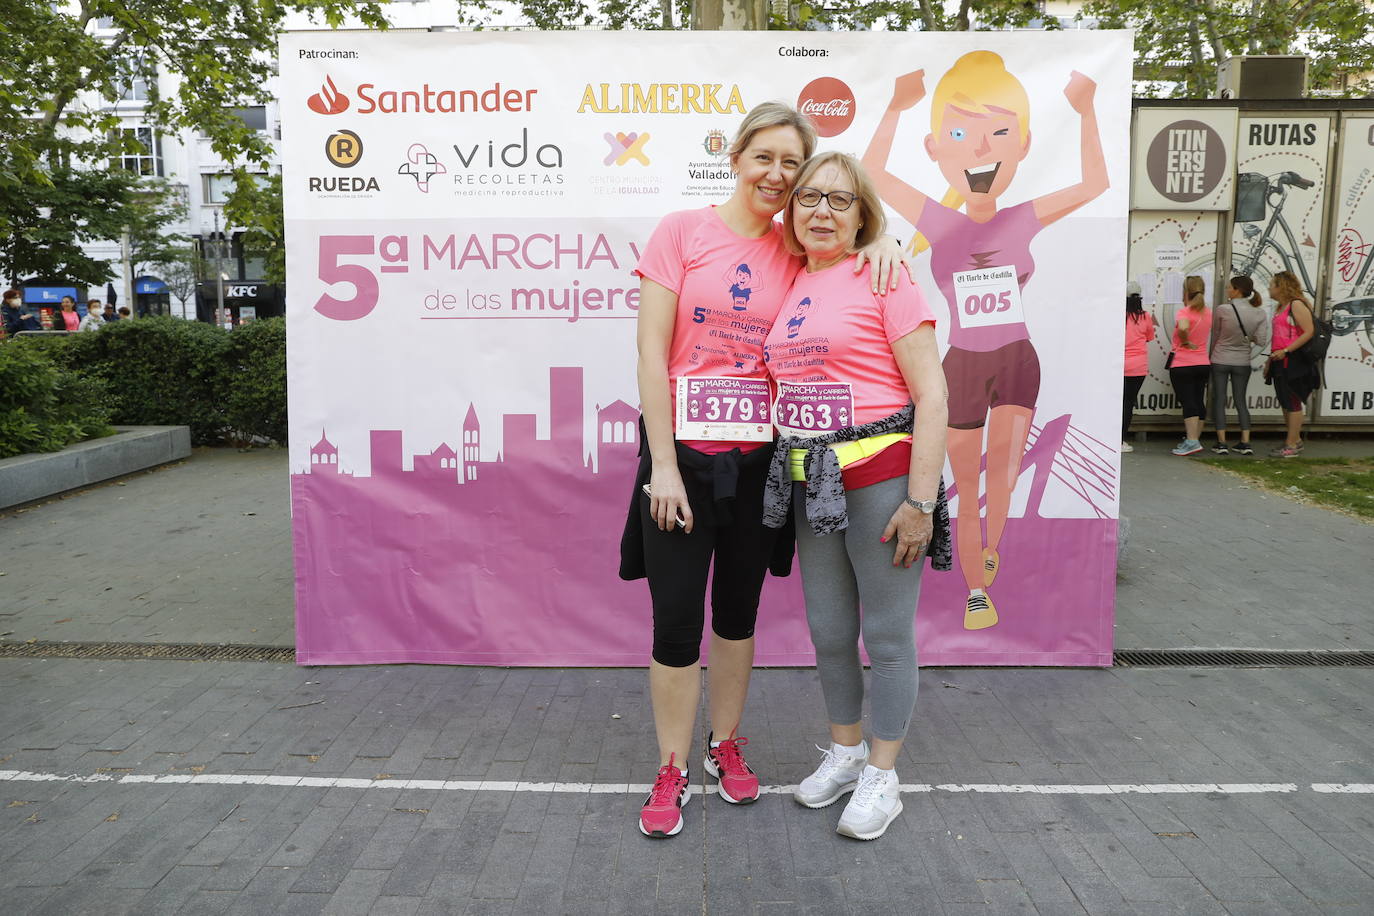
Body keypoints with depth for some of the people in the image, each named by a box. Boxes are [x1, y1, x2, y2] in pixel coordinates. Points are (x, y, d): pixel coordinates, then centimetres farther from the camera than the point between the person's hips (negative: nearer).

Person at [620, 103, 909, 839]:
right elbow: (652, 353, -8)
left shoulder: (796, 250, 5)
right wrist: (662, 466, -13)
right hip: (684, 451, -3)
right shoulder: (682, 232, -4)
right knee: (676, 616, 2)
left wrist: (885, 241, -5)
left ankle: (726, 745, 36)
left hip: (759, 456, 3)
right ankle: (672, 771, 21)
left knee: (738, 610, 16)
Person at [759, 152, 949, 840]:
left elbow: (932, 396, -11)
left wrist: (921, 500, -16)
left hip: (880, 475, -6)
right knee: (827, 631, 15)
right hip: (811, 482, 6)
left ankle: (882, 776, 22)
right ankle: (845, 751, 36)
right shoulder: (790, 285, 12)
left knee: (886, 633, 5)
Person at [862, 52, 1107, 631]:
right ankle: (976, 593, 19)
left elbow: (1094, 183, -1)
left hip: (1018, 361, 1)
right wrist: (896, 106, -14)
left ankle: (992, 545, 5)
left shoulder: (1024, 221, -3)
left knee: (1006, 462, -21)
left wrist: (1085, 112, -6)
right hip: (963, 366, -1)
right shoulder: (939, 224, -7)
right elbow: (872, 172, -7)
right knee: (968, 489, 6)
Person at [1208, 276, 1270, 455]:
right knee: (1240, 401, 12)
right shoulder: (1260, 313, -5)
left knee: (1219, 400, 5)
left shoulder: (1221, 311, -14)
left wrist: (1210, 356, 14)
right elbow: (1262, 341, -6)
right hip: (1242, 362, 3)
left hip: (1220, 361, -3)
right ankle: (1245, 443, 7)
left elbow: (1215, 337, -2)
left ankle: (1222, 443, 2)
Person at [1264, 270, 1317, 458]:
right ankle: (1295, 440, 25)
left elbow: (1309, 332, -19)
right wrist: (1270, 360, 20)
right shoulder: (1281, 308, 18)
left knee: (1293, 403, -5)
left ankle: (1292, 446, -2)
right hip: (1280, 362, 10)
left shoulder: (1296, 305, -10)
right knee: (1285, 402, 14)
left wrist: (1286, 351, -23)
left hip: (1294, 361, -10)